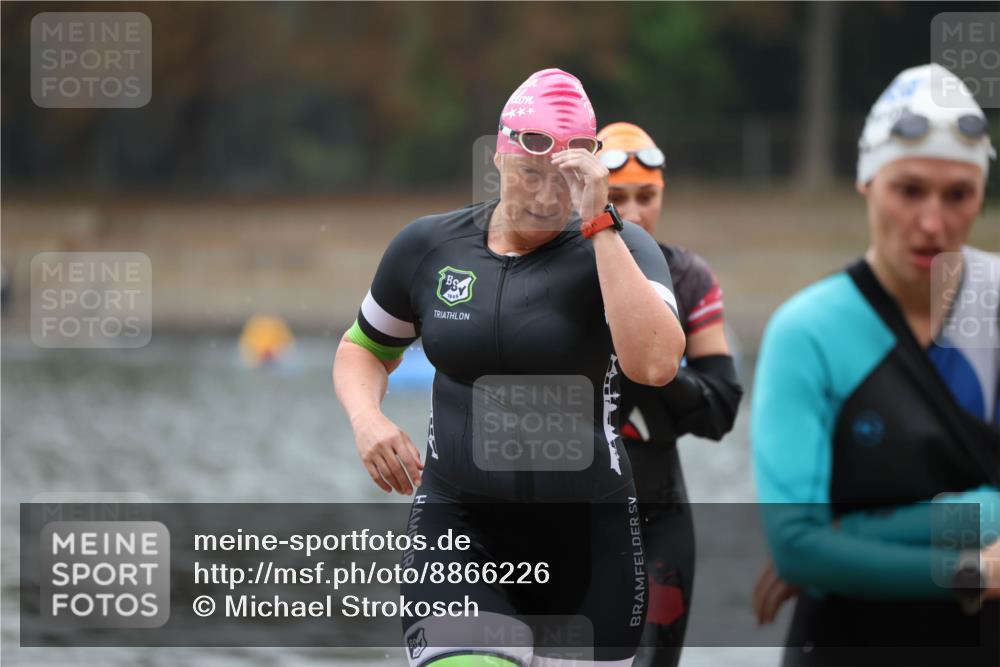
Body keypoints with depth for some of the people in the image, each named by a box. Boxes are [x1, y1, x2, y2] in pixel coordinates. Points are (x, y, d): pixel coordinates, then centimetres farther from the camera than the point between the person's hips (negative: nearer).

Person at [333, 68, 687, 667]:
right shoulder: (429, 246, 3)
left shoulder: (616, 247, -5)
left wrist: (600, 224, -23)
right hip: (459, 525, 1)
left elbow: (654, 364, -25)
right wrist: (367, 419, -2)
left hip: (587, 533, -1)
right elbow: (365, 348, 20)